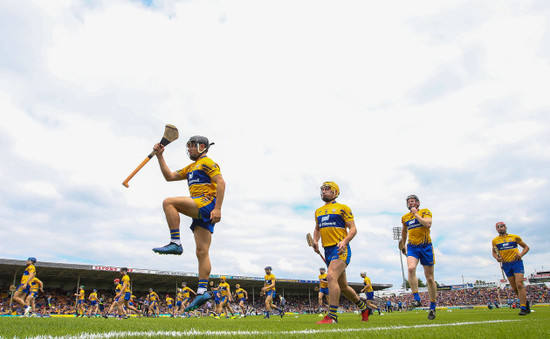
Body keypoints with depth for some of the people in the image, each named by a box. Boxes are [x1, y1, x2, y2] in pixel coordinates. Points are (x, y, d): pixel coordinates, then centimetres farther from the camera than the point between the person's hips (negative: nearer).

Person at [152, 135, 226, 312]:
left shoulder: (207, 162, 2)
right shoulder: (191, 168, 30)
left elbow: (221, 183, -11)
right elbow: (170, 176, 27)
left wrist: (217, 208, -21)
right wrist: (160, 156, 20)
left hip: (207, 204, -9)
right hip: (200, 211, 9)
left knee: (169, 202, -20)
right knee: (202, 252, 0)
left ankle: (175, 243, -21)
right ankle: (202, 291, -3)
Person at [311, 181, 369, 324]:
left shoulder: (342, 208, -1)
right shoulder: (318, 211, 18)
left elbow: (353, 229, -5)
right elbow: (317, 229, 27)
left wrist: (344, 241, -22)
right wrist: (315, 240, 6)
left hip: (341, 249, -7)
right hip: (327, 250, 7)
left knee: (331, 276, -26)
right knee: (342, 286, 14)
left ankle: (332, 316, -21)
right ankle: (363, 308, 35)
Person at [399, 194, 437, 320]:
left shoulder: (425, 211, 0)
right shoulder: (405, 217, 13)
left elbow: (428, 224, -20)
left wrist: (416, 214, -13)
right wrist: (403, 244, 35)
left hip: (426, 246, -2)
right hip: (412, 247, 3)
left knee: (429, 278, 3)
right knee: (411, 268, -28)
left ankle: (432, 308, 17)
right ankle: (417, 299, -21)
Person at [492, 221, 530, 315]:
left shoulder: (515, 237, 3)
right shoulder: (495, 240, 8)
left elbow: (526, 247, 12)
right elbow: (494, 252, 21)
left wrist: (521, 254, -7)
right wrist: (497, 257, -1)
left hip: (517, 262, -3)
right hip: (506, 265, 3)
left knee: (519, 285, -15)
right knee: (514, 288, 4)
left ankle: (523, 308, -11)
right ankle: (525, 302, 26)